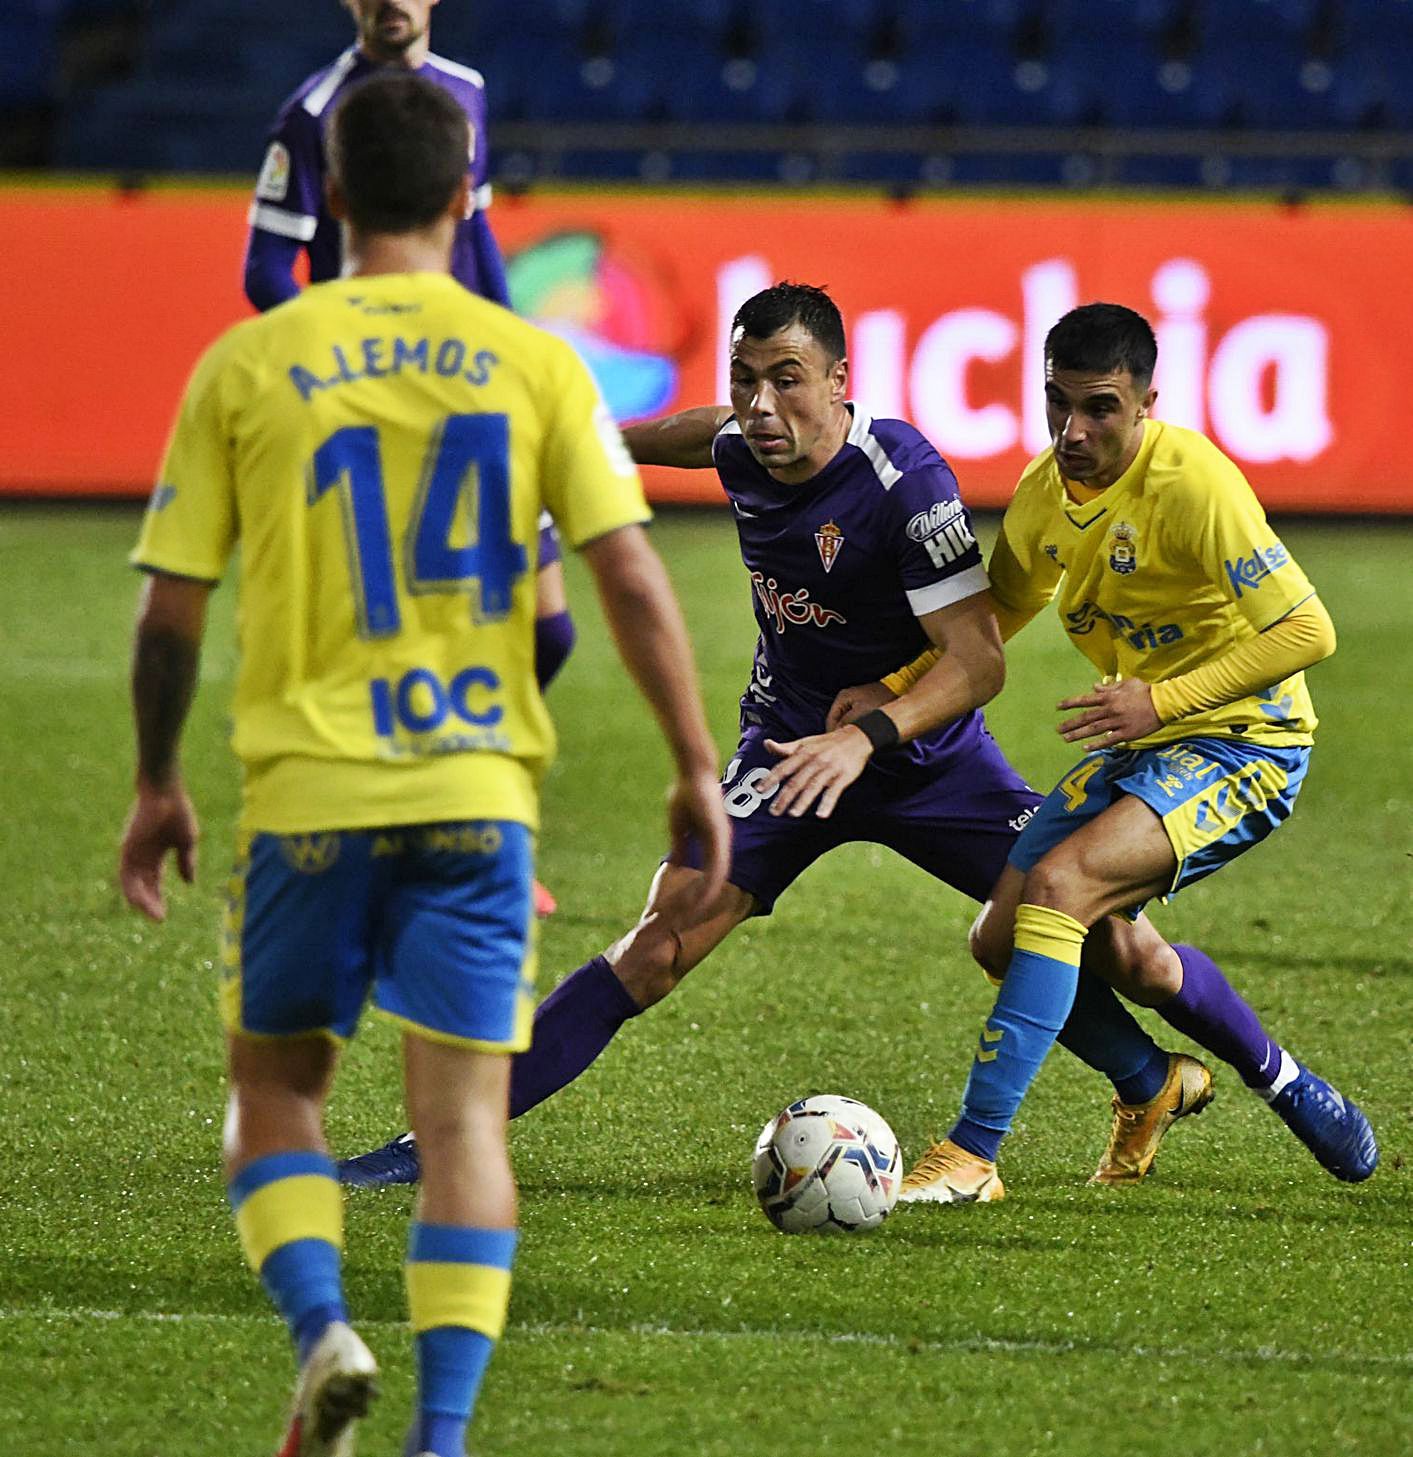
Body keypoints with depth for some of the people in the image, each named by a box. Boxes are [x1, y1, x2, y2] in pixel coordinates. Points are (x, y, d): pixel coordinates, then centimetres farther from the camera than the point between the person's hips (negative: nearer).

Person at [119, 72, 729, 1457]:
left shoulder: (247, 366, 0)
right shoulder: (535, 365, 1)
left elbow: (169, 611, 3)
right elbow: (630, 578, -3)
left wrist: (156, 788, 16)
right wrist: (697, 767, 4)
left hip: (308, 787, 0)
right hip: (478, 790, 0)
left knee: (276, 1085, 14)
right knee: (464, 1110, 4)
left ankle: (321, 1330, -9)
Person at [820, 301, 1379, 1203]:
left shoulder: (1193, 484, -23)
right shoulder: (1047, 491, 0)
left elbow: (1307, 633, -24)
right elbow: (1000, 611, 19)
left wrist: (1161, 700, -29)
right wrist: (894, 692, 4)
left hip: (1244, 743, -9)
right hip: (1141, 748, 9)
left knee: (1060, 885, -27)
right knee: (1003, 939, 7)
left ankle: (972, 1154, -25)